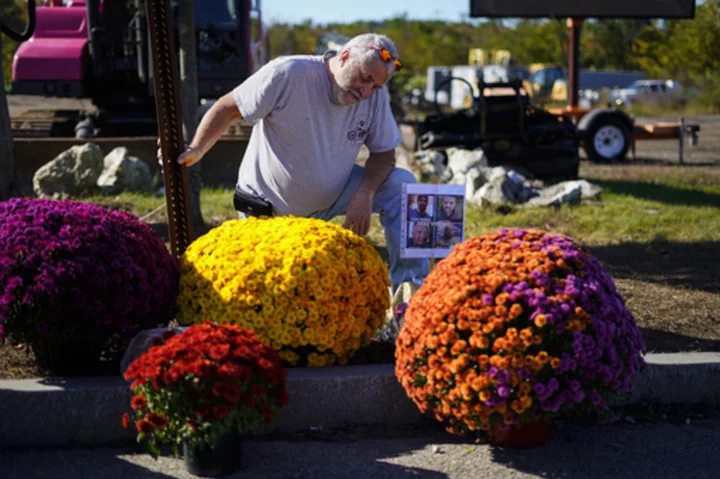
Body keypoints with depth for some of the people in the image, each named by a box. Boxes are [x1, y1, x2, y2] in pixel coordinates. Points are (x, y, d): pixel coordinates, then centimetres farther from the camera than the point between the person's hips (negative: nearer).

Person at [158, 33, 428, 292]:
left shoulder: (375, 95, -10)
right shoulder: (288, 74, -23)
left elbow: (384, 153, -3)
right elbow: (228, 108, -17)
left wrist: (365, 194, -23)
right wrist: (196, 150, -32)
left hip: (332, 196, 4)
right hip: (269, 207, -3)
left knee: (401, 184, -15)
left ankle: (409, 288, -10)